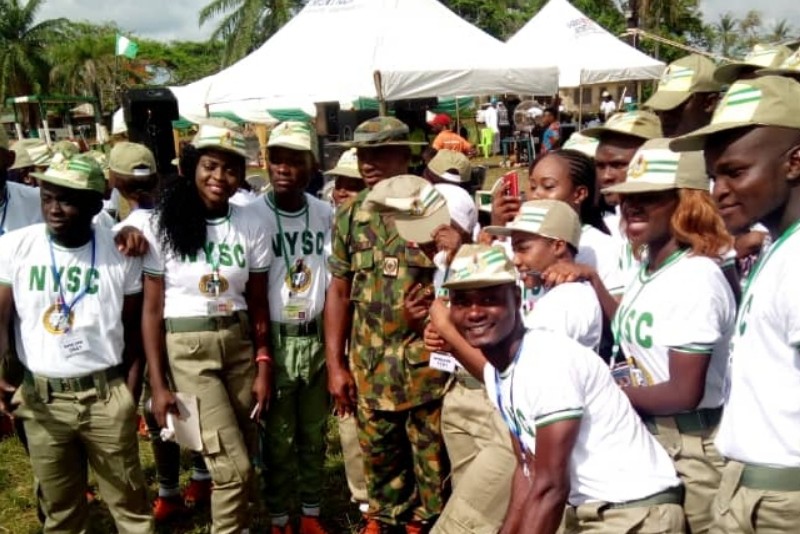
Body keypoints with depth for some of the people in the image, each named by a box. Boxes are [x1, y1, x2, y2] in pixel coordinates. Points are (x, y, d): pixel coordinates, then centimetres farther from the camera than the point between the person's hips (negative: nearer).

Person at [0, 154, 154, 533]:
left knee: (127, 497, 10)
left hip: (106, 396, -1)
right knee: (58, 503, 16)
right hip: (40, 397, 1)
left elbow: (133, 328, 1)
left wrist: (130, 395, -5)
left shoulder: (120, 252, -5)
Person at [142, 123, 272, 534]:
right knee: (233, 467, -6)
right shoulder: (163, 224, -6)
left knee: (240, 459, 11)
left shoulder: (250, 225, 1)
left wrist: (263, 369, 2)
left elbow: (258, 304, 6)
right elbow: (152, 309, -4)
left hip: (239, 344, 3)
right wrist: (157, 384, -7)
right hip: (187, 348, -3)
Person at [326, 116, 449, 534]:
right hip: (369, 363, 4)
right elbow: (339, 291, 7)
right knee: (378, 453, 17)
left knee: (432, 453, 11)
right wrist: (335, 365, 5)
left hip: (426, 360, -3)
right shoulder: (350, 215, 4)